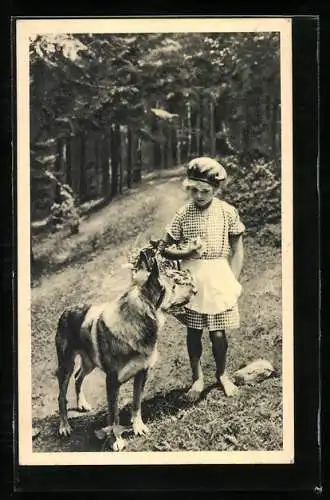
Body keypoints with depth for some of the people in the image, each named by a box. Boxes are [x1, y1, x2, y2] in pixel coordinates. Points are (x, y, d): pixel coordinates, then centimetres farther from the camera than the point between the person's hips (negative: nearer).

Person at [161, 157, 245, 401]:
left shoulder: (228, 212, -3)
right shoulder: (183, 214, -3)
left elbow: (237, 250, 4)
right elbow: (166, 248, 3)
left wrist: (233, 281, -1)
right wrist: (186, 251, -15)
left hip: (219, 278, -1)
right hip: (191, 278, 1)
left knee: (218, 333, 1)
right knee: (193, 331, 9)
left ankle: (222, 374, 28)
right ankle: (197, 378, 28)